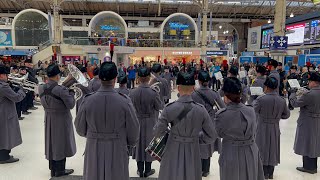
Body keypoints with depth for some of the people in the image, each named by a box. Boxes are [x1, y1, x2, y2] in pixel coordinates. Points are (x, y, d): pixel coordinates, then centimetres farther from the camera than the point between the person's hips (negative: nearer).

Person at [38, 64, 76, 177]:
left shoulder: (41, 88, -5)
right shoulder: (61, 89, -25)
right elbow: (71, 105, -20)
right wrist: (71, 93, -4)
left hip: (48, 119, 6)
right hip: (61, 119, -6)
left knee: (51, 143, 18)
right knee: (61, 143, 8)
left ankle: (53, 169, 31)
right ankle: (60, 171, 20)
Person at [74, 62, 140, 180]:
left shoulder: (88, 100, -12)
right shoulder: (124, 101, -16)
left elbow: (80, 128, 0)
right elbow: (133, 129, -8)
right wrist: (130, 143, 13)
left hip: (94, 151, 2)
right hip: (117, 152, -1)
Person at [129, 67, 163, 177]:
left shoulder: (133, 93, -12)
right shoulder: (154, 93, -21)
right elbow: (160, 107, -11)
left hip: (137, 122, 3)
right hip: (150, 123, -2)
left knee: (139, 143, 16)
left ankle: (140, 170, 28)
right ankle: (147, 170, 25)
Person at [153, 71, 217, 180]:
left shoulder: (169, 108, -15)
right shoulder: (201, 110, -12)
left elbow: (157, 132, -9)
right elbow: (211, 136, -6)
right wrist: (197, 138, 9)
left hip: (173, 151, -1)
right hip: (193, 152, 1)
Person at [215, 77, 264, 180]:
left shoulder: (221, 115, -21)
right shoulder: (251, 111, -10)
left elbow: (219, 134, -5)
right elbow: (254, 131, 4)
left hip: (231, 156, -3)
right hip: (251, 153, 3)